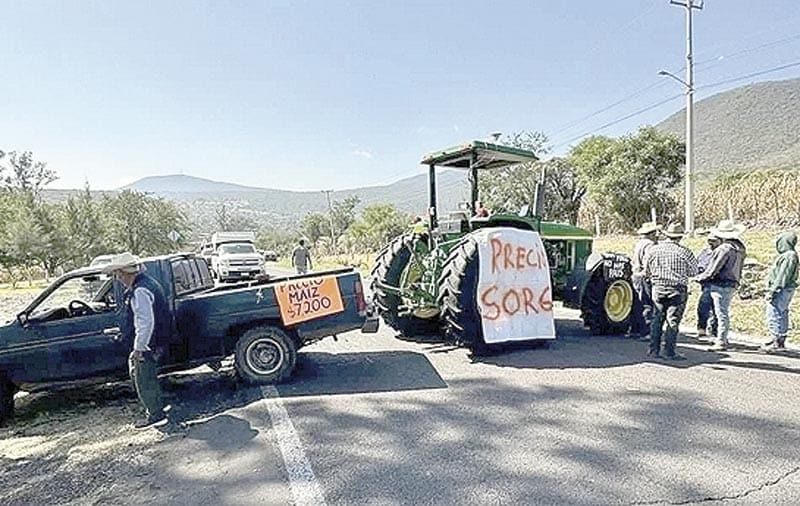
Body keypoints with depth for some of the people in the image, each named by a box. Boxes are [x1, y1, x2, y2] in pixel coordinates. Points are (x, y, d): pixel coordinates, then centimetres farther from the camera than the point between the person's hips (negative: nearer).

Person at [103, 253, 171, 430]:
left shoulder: (140, 291, -24)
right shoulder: (147, 283, 9)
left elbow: (146, 322, -28)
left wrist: (138, 348, -22)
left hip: (147, 344, -10)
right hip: (152, 341, 10)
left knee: (144, 380, 3)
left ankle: (156, 416, 17)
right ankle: (157, 406, 33)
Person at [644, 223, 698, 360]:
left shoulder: (653, 249, 1)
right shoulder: (684, 251, -9)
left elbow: (646, 272, 7)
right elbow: (694, 272, 1)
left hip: (658, 288, 3)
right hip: (677, 289, -3)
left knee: (657, 319, 12)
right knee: (673, 321, 2)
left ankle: (654, 350, 14)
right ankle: (669, 352, 5)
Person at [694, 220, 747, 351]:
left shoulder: (724, 249, -19)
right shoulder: (740, 249, 9)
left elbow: (712, 270, -16)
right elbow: (738, 269, 14)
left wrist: (700, 278, -3)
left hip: (721, 285, -9)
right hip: (732, 285, 9)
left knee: (721, 313, -3)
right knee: (724, 313, 18)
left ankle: (721, 342, 2)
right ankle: (722, 338, 27)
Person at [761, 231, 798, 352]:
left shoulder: (789, 256, -16)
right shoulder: (789, 255, 15)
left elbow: (782, 276, -20)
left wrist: (773, 291, -20)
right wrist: (772, 290, 20)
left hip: (782, 291, -11)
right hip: (784, 291, 11)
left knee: (774, 314, -9)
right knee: (782, 314, 15)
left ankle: (776, 342, -6)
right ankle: (781, 340, 24)